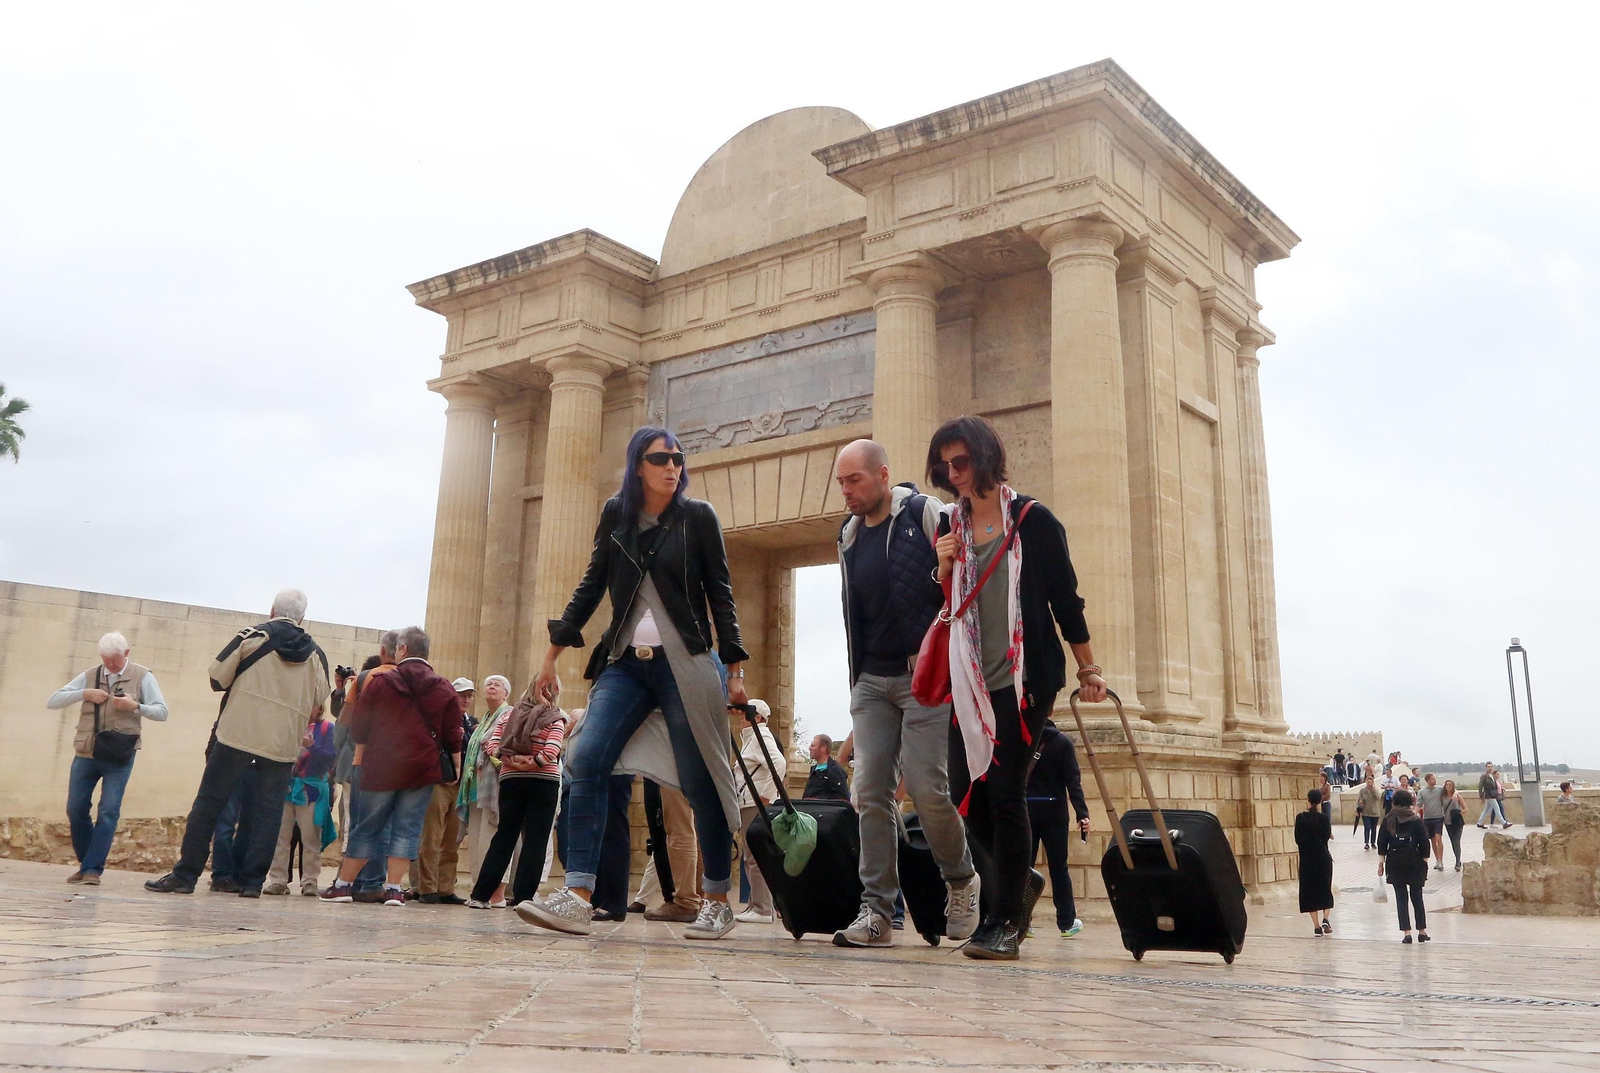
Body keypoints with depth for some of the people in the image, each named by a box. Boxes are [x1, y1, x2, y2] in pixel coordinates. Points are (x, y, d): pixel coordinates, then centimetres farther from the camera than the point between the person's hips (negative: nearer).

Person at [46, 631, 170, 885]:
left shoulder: (142, 676, -1)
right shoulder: (90, 676, 6)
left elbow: (162, 712, -6)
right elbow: (52, 702, 2)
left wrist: (135, 706, -22)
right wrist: (84, 694, -12)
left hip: (118, 758, -3)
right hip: (85, 754, 3)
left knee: (108, 812, -8)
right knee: (76, 810, 5)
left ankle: (92, 869, -3)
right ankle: (85, 863, 21)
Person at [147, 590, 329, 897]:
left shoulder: (252, 637, 1)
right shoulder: (316, 654, 9)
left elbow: (217, 678, 2)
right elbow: (319, 704, 12)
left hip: (238, 735, -2)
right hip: (283, 745, 2)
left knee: (208, 803, 5)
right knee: (268, 813, 7)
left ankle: (185, 875, 5)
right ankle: (252, 881, 6)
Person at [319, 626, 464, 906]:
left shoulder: (380, 683, 0)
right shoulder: (444, 689, 4)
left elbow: (358, 728, 5)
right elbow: (453, 735, 2)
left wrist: (360, 756, 20)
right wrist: (455, 766, 11)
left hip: (380, 768, 0)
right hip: (423, 769, 0)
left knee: (367, 827, 9)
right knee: (407, 828, 3)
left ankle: (343, 884, 14)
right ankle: (393, 888, -1)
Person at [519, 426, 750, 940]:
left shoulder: (698, 517, 2)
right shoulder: (615, 515, 10)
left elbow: (720, 594, 2)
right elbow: (591, 586, 14)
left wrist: (735, 669, -5)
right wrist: (552, 655, 11)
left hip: (686, 662, -3)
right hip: (626, 662, 3)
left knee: (699, 781, -2)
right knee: (587, 760, -14)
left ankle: (718, 902, 11)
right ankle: (578, 897, -16)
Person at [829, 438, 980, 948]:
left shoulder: (926, 514, -5)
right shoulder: (848, 536, 14)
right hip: (871, 681, 6)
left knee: (926, 787, -11)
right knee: (870, 791, -2)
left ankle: (962, 880, 15)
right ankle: (877, 910, 2)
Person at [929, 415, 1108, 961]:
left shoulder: (1032, 520, -2)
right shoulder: (949, 526, 10)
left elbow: (1065, 597, 1)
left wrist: (1088, 669, 4)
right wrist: (943, 570, -5)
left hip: (1025, 676, -5)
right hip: (970, 679, 5)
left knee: (1005, 793, -8)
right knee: (967, 793, 3)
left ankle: (1004, 920, 3)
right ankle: (1020, 881, 28)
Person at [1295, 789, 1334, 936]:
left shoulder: (1300, 818, -6)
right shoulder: (1323, 818, -9)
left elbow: (1297, 839, -4)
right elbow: (1327, 837, -9)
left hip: (1306, 859, 0)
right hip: (1323, 857, 0)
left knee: (1310, 890, 7)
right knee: (1325, 888, 16)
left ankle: (1317, 926, 4)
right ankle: (1325, 919, -3)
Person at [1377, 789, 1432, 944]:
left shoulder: (1388, 820, 1)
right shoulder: (1417, 821, -2)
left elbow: (1382, 843, 1)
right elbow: (1424, 843, -3)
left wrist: (1381, 862, 6)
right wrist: (1425, 863, 4)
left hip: (1395, 862, 0)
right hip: (1414, 862, 0)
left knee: (1401, 897, 3)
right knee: (1416, 896, 10)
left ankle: (1407, 932, -1)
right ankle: (1422, 931, 15)